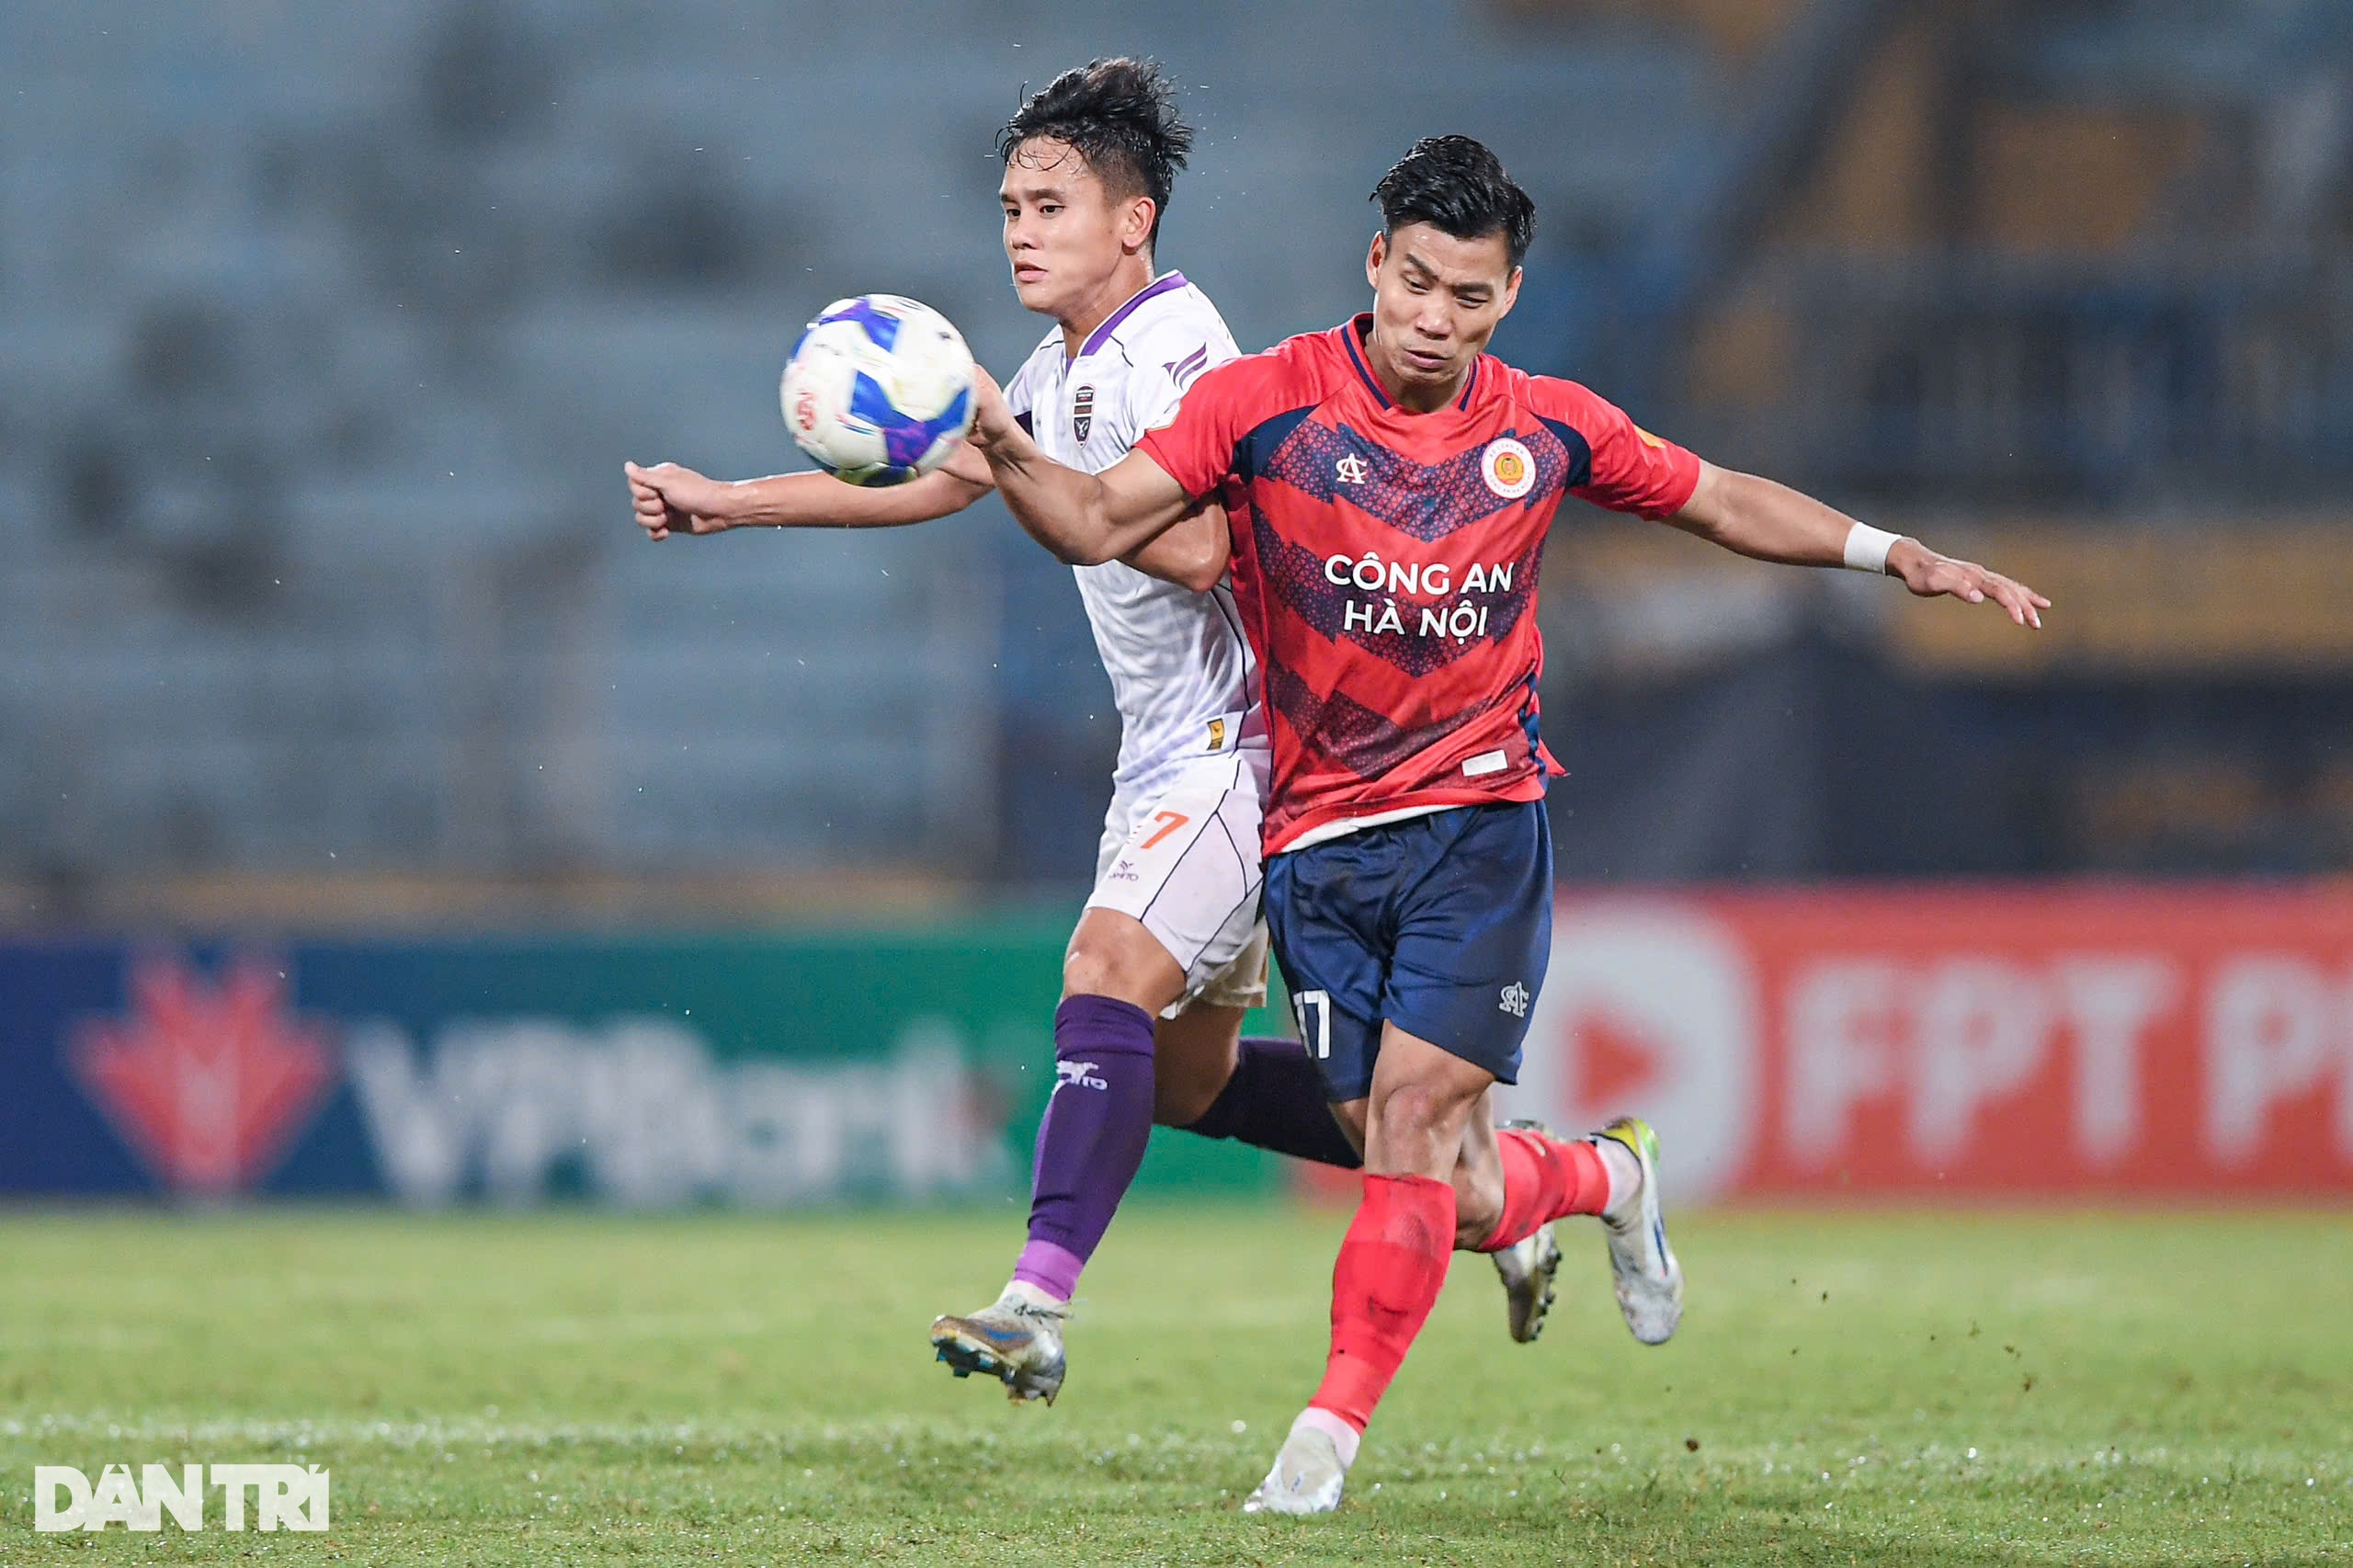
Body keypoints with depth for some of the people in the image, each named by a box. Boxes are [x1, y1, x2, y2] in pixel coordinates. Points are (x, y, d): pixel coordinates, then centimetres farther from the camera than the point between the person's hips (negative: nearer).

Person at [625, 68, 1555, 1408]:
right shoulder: (1065, 366, 14)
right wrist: (730, 504, 21)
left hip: (1246, 737, -10)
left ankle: (1041, 1304, -34)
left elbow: (1194, 547, -27)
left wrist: (1021, 474, -28)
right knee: (1187, 1079, 12)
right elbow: (936, 486, 25)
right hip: (1171, 746, 10)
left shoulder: (1172, 345, -16)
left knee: (1111, 968, -25)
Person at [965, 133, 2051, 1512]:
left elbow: (1725, 503, 17)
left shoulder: (1546, 428, 2)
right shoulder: (1268, 402, -5)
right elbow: (1100, 523, -9)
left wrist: (1897, 555, 10)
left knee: (1416, 1119, -16)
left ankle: (1332, 1429, -8)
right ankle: (1608, 1178, 35)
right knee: (1448, 1195, 0)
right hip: (1319, 834, 0)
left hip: (1479, 820, 0)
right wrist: (1005, 451, -28)